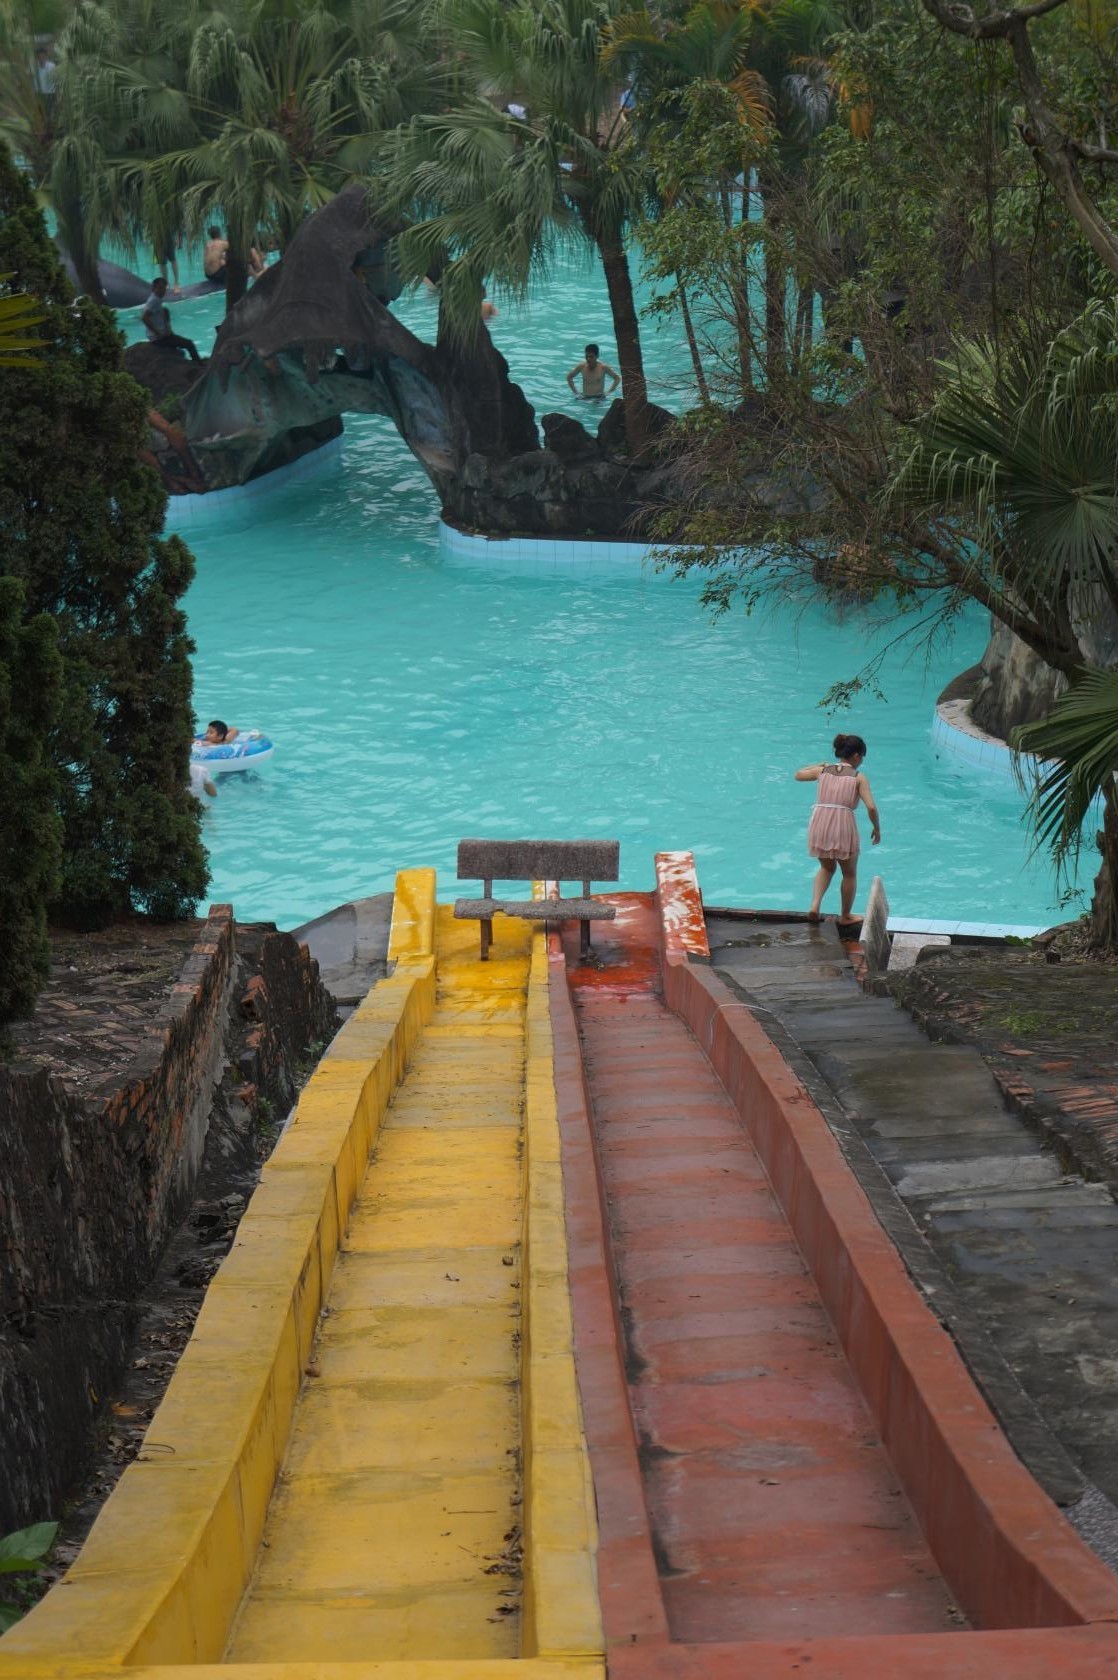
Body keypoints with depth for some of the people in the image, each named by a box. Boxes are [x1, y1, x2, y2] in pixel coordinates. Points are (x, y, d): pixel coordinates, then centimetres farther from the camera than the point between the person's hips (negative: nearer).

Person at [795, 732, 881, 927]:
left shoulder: (823, 770, 12)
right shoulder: (858, 777, 2)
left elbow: (798, 775, 30)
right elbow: (871, 807, -7)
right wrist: (877, 829, 8)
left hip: (819, 823, 4)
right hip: (843, 825, -4)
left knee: (827, 867, 28)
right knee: (849, 873, 20)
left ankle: (815, 905, 8)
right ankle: (845, 916, 29)